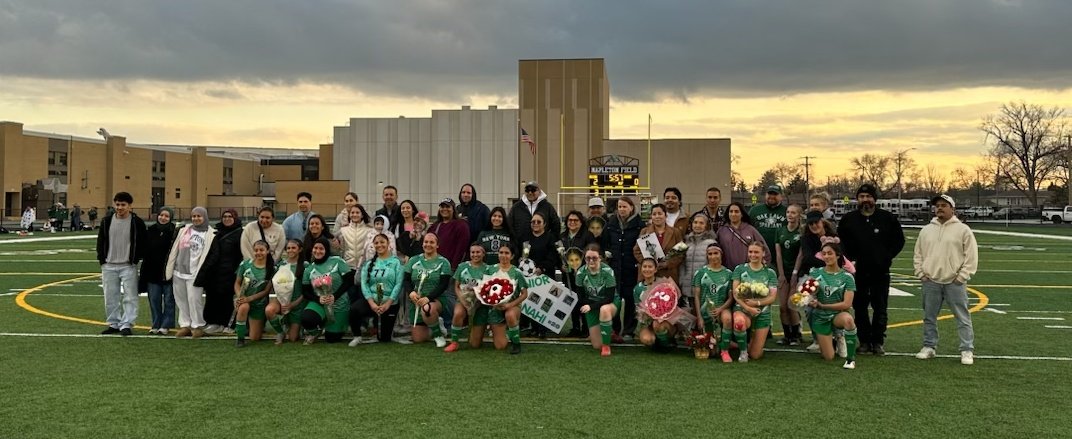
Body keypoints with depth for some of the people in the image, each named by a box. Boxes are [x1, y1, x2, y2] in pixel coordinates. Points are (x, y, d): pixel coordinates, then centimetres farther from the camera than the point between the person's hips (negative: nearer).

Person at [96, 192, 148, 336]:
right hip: (109, 266, 4)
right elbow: (100, 241, 13)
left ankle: (126, 325, 1)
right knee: (110, 297, 9)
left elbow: (143, 242, 1)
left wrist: (136, 259, -5)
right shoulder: (107, 221, 5)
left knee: (130, 297, -4)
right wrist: (101, 259, 5)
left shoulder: (137, 222, -4)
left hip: (129, 266, -3)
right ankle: (113, 324, 19)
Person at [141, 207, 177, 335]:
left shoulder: (174, 232, -6)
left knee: (168, 299, 3)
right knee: (154, 299, 8)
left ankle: (166, 325, 11)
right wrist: (144, 270, 4)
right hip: (152, 271, 4)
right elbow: (145, 251, 9)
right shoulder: (150, 231, 6)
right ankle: (156, 324, 18)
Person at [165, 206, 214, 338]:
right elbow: (174, 249, 13)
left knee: (194, 299, -7)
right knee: (181, 299, 7)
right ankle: (185, 325, 16)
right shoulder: (184, 230, 11)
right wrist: (169, 268, 9)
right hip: (179, 271, 5)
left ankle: (197, 326, 5)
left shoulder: (210, 235, -2)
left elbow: (210, 256, -5)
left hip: (194, 273, -5)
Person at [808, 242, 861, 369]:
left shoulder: (847, 277, -7)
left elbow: (847, 304, -13)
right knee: (829, 357, -6)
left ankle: (851, 358, -20)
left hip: (838, 314, -1)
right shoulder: (815, 273, -2)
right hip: (820, 317, 1)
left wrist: (822, 306, -19)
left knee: (848, 319, -39)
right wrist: (810, 301, -26)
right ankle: (832, 339, 31)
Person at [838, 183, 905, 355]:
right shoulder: (848, 219, 3)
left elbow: (899, 240, 7)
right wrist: (849, 259, -1)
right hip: (858, 271, 1)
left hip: (880, 272, -1)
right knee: (859, 308, 6)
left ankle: (877, 341, 10)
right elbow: (840, 242, 10)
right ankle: (864, 340, 15)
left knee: (880, 309, 2)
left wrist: (888, 257, -2)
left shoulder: (887, 218, 1)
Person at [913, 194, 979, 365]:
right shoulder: (926, 230, 11)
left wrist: (962, 276, -9)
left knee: (963, 317, -1)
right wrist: (921, 273, 5)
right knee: (929, 317, 11)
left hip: (954, 282, -4)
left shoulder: (963, 230, -2)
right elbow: (918, 254, 15)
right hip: (930, 282, 4)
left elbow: (971, 256, -4)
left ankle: (967, 350, 5)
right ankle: (929, 347, 22)